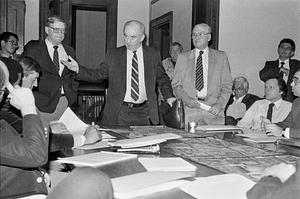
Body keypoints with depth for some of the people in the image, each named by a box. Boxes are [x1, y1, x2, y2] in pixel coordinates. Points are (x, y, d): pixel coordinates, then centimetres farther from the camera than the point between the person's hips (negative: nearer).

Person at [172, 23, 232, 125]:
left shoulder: (221, 57, 11)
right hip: (189, 111, 0)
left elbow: (227, 86, 7)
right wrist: (188, 100, -10)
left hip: (213, 110, 0)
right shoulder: (183, 57, 11)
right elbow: (176, 85, 7)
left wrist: (220, 105, -9)